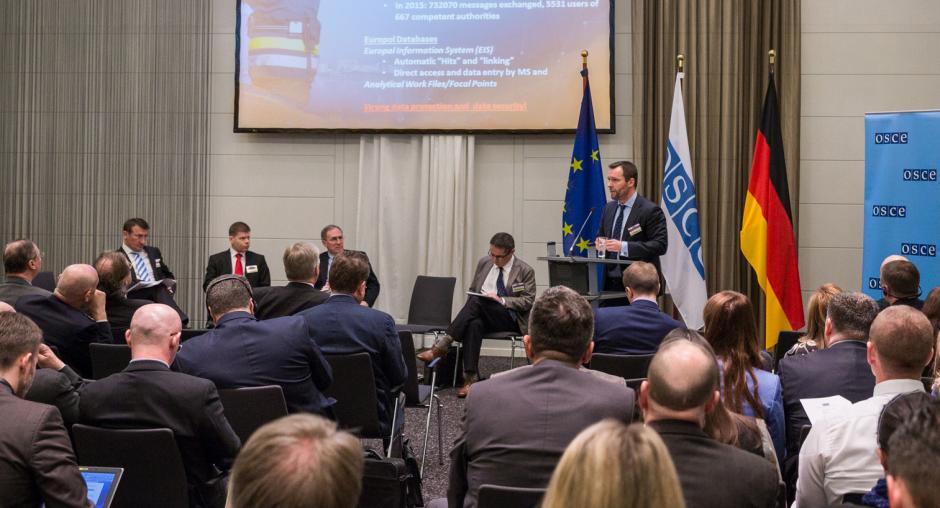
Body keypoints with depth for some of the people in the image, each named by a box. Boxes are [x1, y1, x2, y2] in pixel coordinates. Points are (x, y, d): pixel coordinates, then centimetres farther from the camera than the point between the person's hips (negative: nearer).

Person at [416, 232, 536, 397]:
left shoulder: (525, 271, 1)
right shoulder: (484, 263, 14)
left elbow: (528, 302, -3)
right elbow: (472, 291, 22)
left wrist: (502, 300, -17)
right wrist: (470, 308, -1)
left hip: (510, 319, -3)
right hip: (483, 316, 3)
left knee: (477, 301, -33)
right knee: (474, 324, -36)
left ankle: (442, 345, -35)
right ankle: (470, 378, -40)